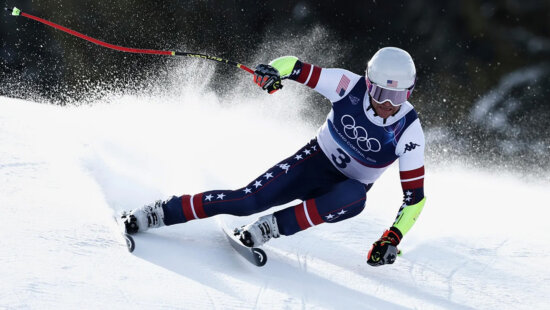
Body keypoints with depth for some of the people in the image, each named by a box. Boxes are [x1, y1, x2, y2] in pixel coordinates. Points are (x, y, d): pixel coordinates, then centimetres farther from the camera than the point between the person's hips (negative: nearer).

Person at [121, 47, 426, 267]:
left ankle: (272, 226, -32)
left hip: (347, 187, -1)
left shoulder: (409, 131, -22)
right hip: (315, 159, 1)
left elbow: (415, 195, -19)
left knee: (354, 197, -39)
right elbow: (296, 67, -14)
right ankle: (160, 213, -11)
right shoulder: (351, 86, -20)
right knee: (249, 200, -20)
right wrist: (273, 71, -37)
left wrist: (392, 239, -30)